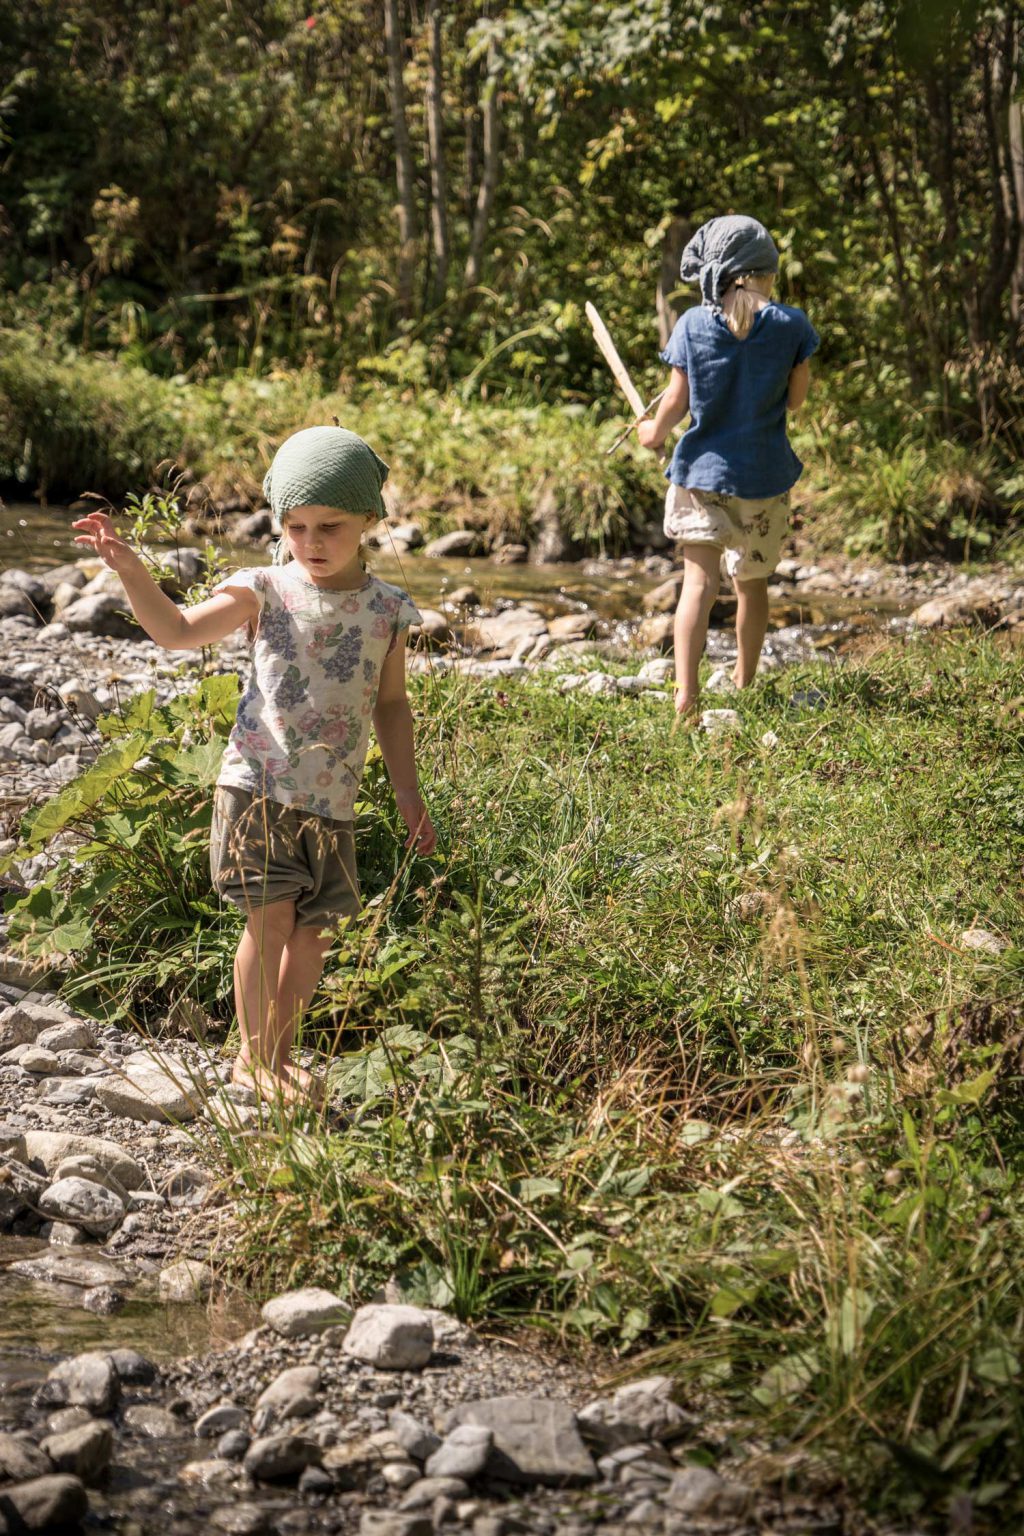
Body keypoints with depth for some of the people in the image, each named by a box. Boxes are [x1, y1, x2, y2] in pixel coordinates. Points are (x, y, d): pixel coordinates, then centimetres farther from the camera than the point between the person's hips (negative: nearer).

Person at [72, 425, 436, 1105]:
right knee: (272, 919, -5)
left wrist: (408, 792, 11)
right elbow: (179, 630, -9)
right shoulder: (267, 591, -2)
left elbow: (391, 704, 13)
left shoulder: (386, 609, 5)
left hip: (332, 800, 3)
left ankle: (280, 1050, 27)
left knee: (316, 928, 8)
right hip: (258, 785, -3)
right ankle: (254, 1056, 11)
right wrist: (130, 569, -23)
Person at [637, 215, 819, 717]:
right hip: (764, 477, 1)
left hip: (701, 469, -1)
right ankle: (743, 684, 34)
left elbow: (677, 399, -2)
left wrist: (655, 432, 17)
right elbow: (795, 398, 3)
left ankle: (686, 693, -21)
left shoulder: (693, 324, -6)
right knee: (752, 583, 18)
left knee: (699, 581, -7)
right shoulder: (791, 325, -5)